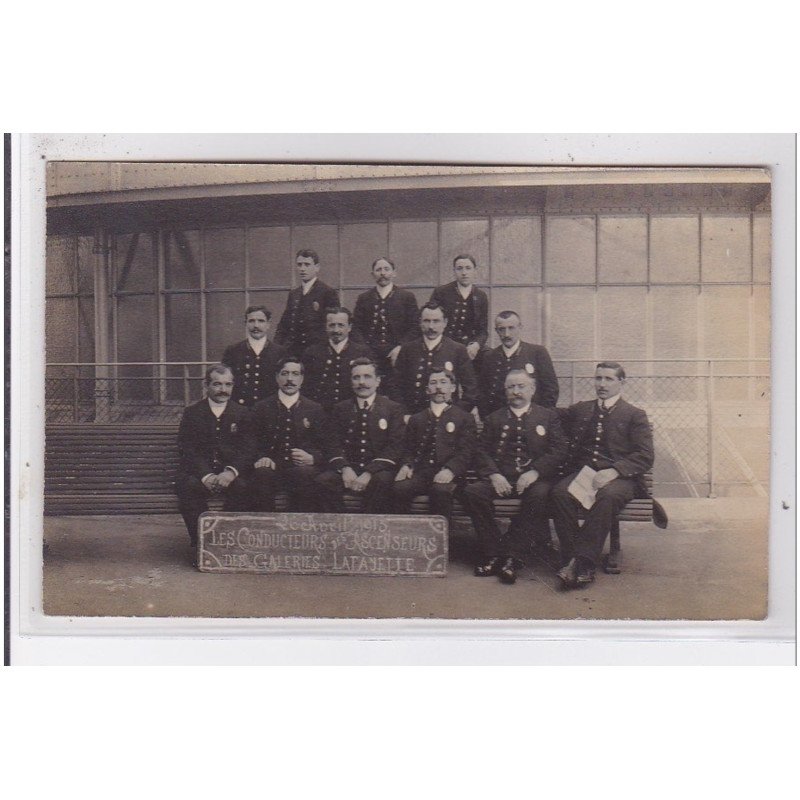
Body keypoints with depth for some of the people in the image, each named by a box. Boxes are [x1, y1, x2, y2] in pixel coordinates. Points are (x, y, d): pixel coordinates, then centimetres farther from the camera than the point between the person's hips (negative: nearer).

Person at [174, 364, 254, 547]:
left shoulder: (242, 413, 10)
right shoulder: (192, 413, 9)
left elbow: (248, 450, 0)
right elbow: (187, 450, -2)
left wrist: (231, 472, -22)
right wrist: (206, 475, -21)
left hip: (231, 474, 0)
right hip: (199, 472, 0)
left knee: (243, 487, -32)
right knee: (186, 486, -31)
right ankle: (200, 542, -14)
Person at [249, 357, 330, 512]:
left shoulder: (315, 409, 16)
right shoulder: (261, 408, 17)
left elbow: (325, 447, 11)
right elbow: (254, 442, 13)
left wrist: (312, 458, -12)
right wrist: (261, 458, -10)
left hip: (303, 468, 0)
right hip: (272, 468, 0)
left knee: (305, 474, -35)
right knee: (262, 474, -34)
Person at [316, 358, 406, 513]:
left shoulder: (392, 409, 7)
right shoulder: (340, 409, 15)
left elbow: (395, 447, -2)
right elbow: (335, 444, 8)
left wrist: (369, 473, -16)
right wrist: (345, 468, -14)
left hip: (378, 470, -2)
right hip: (348, 468, 2)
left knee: (382, 480, -36)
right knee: (324, 480, -27)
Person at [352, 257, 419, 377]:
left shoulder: (407, 297, 7)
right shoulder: (363, 298, 13)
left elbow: (415, 327, 2)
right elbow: (356, 327, 11)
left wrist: (400, 348, -10)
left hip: (397, 358, -1)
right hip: (369, 357, 1)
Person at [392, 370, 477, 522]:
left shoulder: (465, 418, 14)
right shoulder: (416, 419, 26)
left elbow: (466, 452, 3)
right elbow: (409, 450, 20)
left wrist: (450, 470, -17)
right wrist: (406, 465, -4)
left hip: (447, 475, -2)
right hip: (420, 472, 3)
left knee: (440, 490, -36)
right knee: (400, 488, -29)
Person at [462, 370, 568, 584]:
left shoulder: (549, 416, 14)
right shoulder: (494, 419, 20)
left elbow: (558, 451, 2)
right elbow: (482, 452, 9)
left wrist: (534, 472, -14)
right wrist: (493, 475, -11)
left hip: (534, 478, -2)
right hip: (500, 478, 2)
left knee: (539, 495, -36)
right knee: (472, 492, -26)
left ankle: (513, 556, -29)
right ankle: (493, 554, -18)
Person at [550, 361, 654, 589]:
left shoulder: (635, 415, 10)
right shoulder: (578, 411, 22)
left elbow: (645, 457, -1)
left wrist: (612, 472, -16)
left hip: (618, 477, -3)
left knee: (607, 496, -37)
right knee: (560, 492, -30)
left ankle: (582, 561, -35)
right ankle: (572, 560, -29)